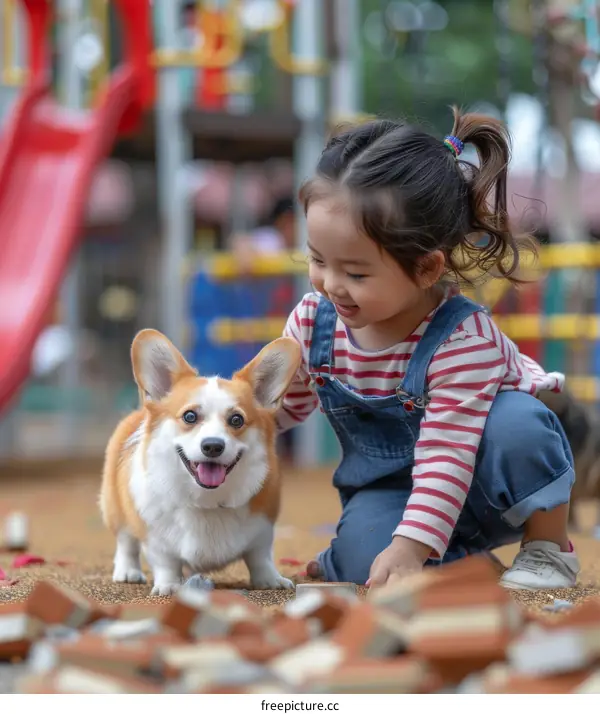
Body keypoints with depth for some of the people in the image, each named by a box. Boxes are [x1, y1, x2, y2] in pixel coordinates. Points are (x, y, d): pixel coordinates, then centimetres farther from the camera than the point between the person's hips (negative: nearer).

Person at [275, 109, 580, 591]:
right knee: (362, 555, -31)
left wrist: (408, 548, -40)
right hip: (388, 489, 3)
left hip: (472, 486, -3)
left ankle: (548, 550, -10)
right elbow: (284, 402, 8)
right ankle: (461, 556, 0)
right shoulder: (313, 321, -12)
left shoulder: (464, 340, -30)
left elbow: (447, 455, -33)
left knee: (518, 426, -37)